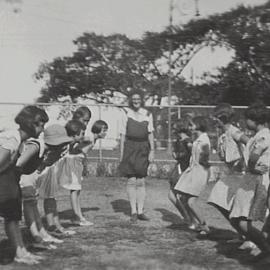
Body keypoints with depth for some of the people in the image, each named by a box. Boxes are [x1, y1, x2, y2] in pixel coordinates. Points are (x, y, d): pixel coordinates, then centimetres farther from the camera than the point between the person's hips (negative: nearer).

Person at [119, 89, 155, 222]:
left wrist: (152, 150, -1)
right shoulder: (126, 113, 3)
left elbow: (150, 134, 8)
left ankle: (140, 211, 9)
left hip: (143, 149, 2)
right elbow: (123, 134, 4)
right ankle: (133, 211, 3)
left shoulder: (147, 114, 7)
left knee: (141, 181, 3)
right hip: (130, 147, -1)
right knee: (131, 180, -4)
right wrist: (121, 153, 1)